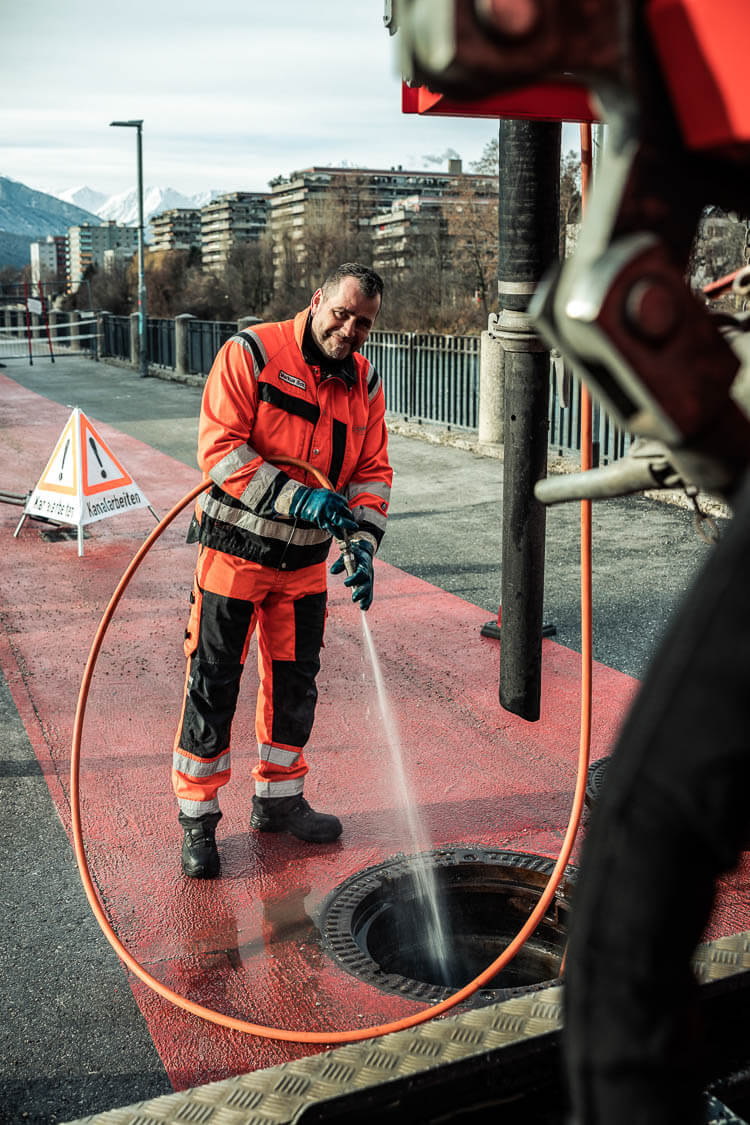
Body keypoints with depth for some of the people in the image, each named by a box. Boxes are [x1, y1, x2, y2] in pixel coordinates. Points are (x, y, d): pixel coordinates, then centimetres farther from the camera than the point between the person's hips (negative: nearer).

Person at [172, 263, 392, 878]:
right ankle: (198, 818, 14)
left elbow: (372, 471, 5)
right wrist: (296, 497, -26)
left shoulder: (365, 383, 4)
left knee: (296, 682, 14)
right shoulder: (251, 352, -12)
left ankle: (279, 798, 33)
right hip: (235, 550, -5)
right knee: (213, 686, 0)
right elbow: (220, 448, -19)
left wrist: (362, 542, -12)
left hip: (306, 561, 5)